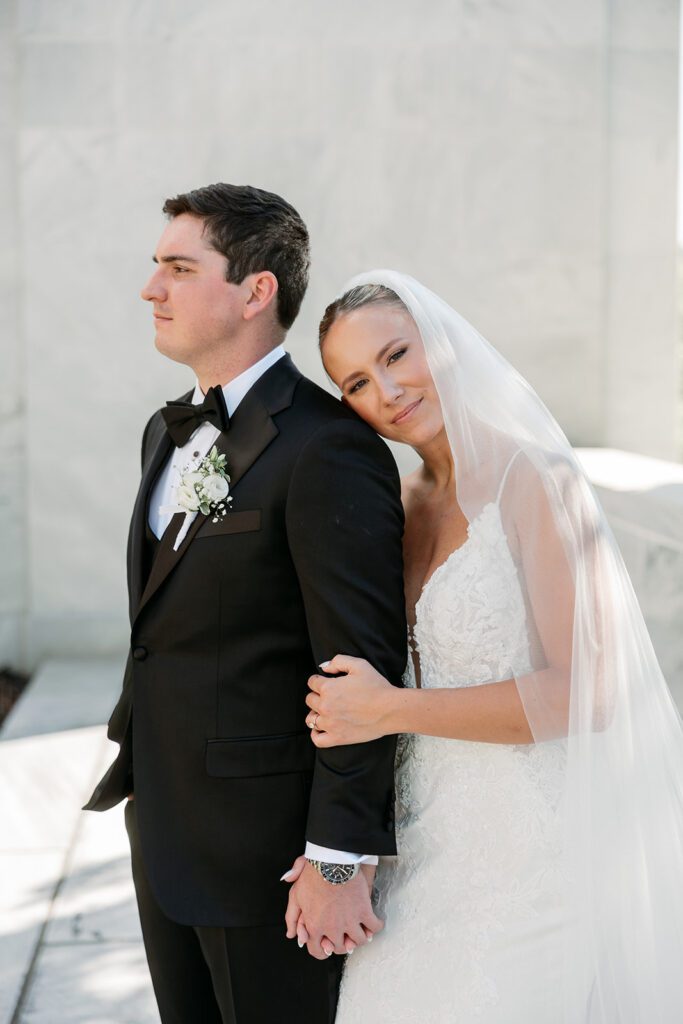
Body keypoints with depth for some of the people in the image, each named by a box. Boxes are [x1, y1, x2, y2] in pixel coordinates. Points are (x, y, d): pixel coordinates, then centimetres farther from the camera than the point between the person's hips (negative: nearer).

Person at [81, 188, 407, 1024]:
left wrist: (338, 861, -19)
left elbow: (364, 668, -20)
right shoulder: (170, 431, 10)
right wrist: (146, 776, 18)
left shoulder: (328, 447, -19)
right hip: (165, 829, 8)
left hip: (268, 844, -8)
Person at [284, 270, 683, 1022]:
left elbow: (584, 692, -22)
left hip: (531, 850, -7)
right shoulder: (407, 502, 6)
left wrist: (390, 710, -19)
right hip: (437, 840, 7)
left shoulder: (536, 480, -16)